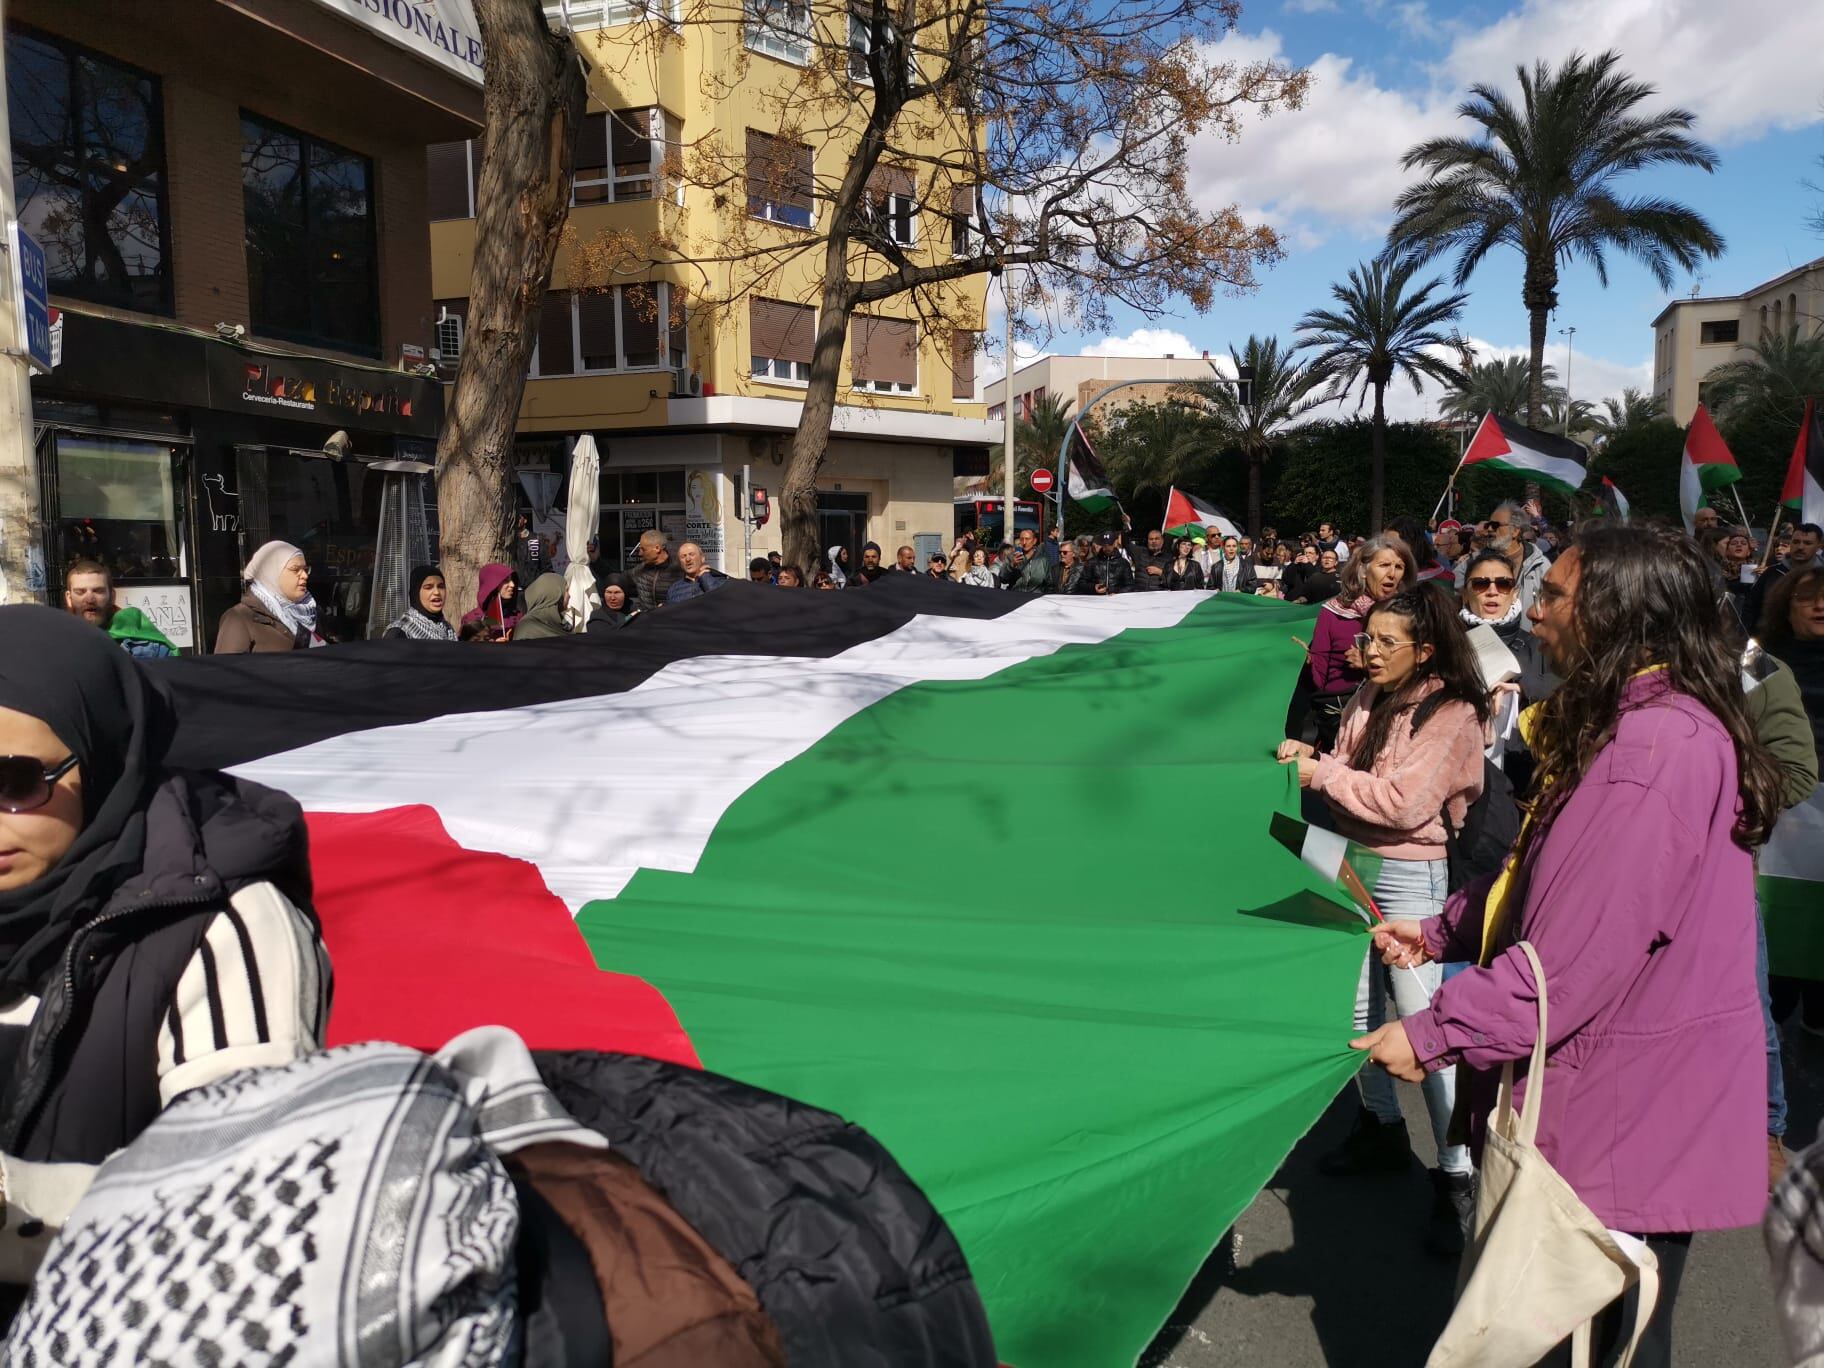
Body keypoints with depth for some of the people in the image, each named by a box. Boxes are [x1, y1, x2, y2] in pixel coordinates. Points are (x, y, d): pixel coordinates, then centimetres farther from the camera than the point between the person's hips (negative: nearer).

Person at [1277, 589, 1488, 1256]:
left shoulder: (1452, 715, -13)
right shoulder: (1368, 701, 8)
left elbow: (1401, 801, -22)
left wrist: (1321, 774, -17)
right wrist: (1310, 758, -10)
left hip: (1409, 876, -7)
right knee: (1357, 1008, 15)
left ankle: (1458, 1174, 4)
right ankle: (1381, 1127, 34)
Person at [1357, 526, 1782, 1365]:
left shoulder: (1655, 748, -27)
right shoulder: (1632, 723, 9)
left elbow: (1574, 957, -29)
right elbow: (1549, 885, 16)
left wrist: (1432, 1036, -21)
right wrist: (1439, 933, 11)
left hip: (1629, 1117, -10)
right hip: (1618, 1095, 10)